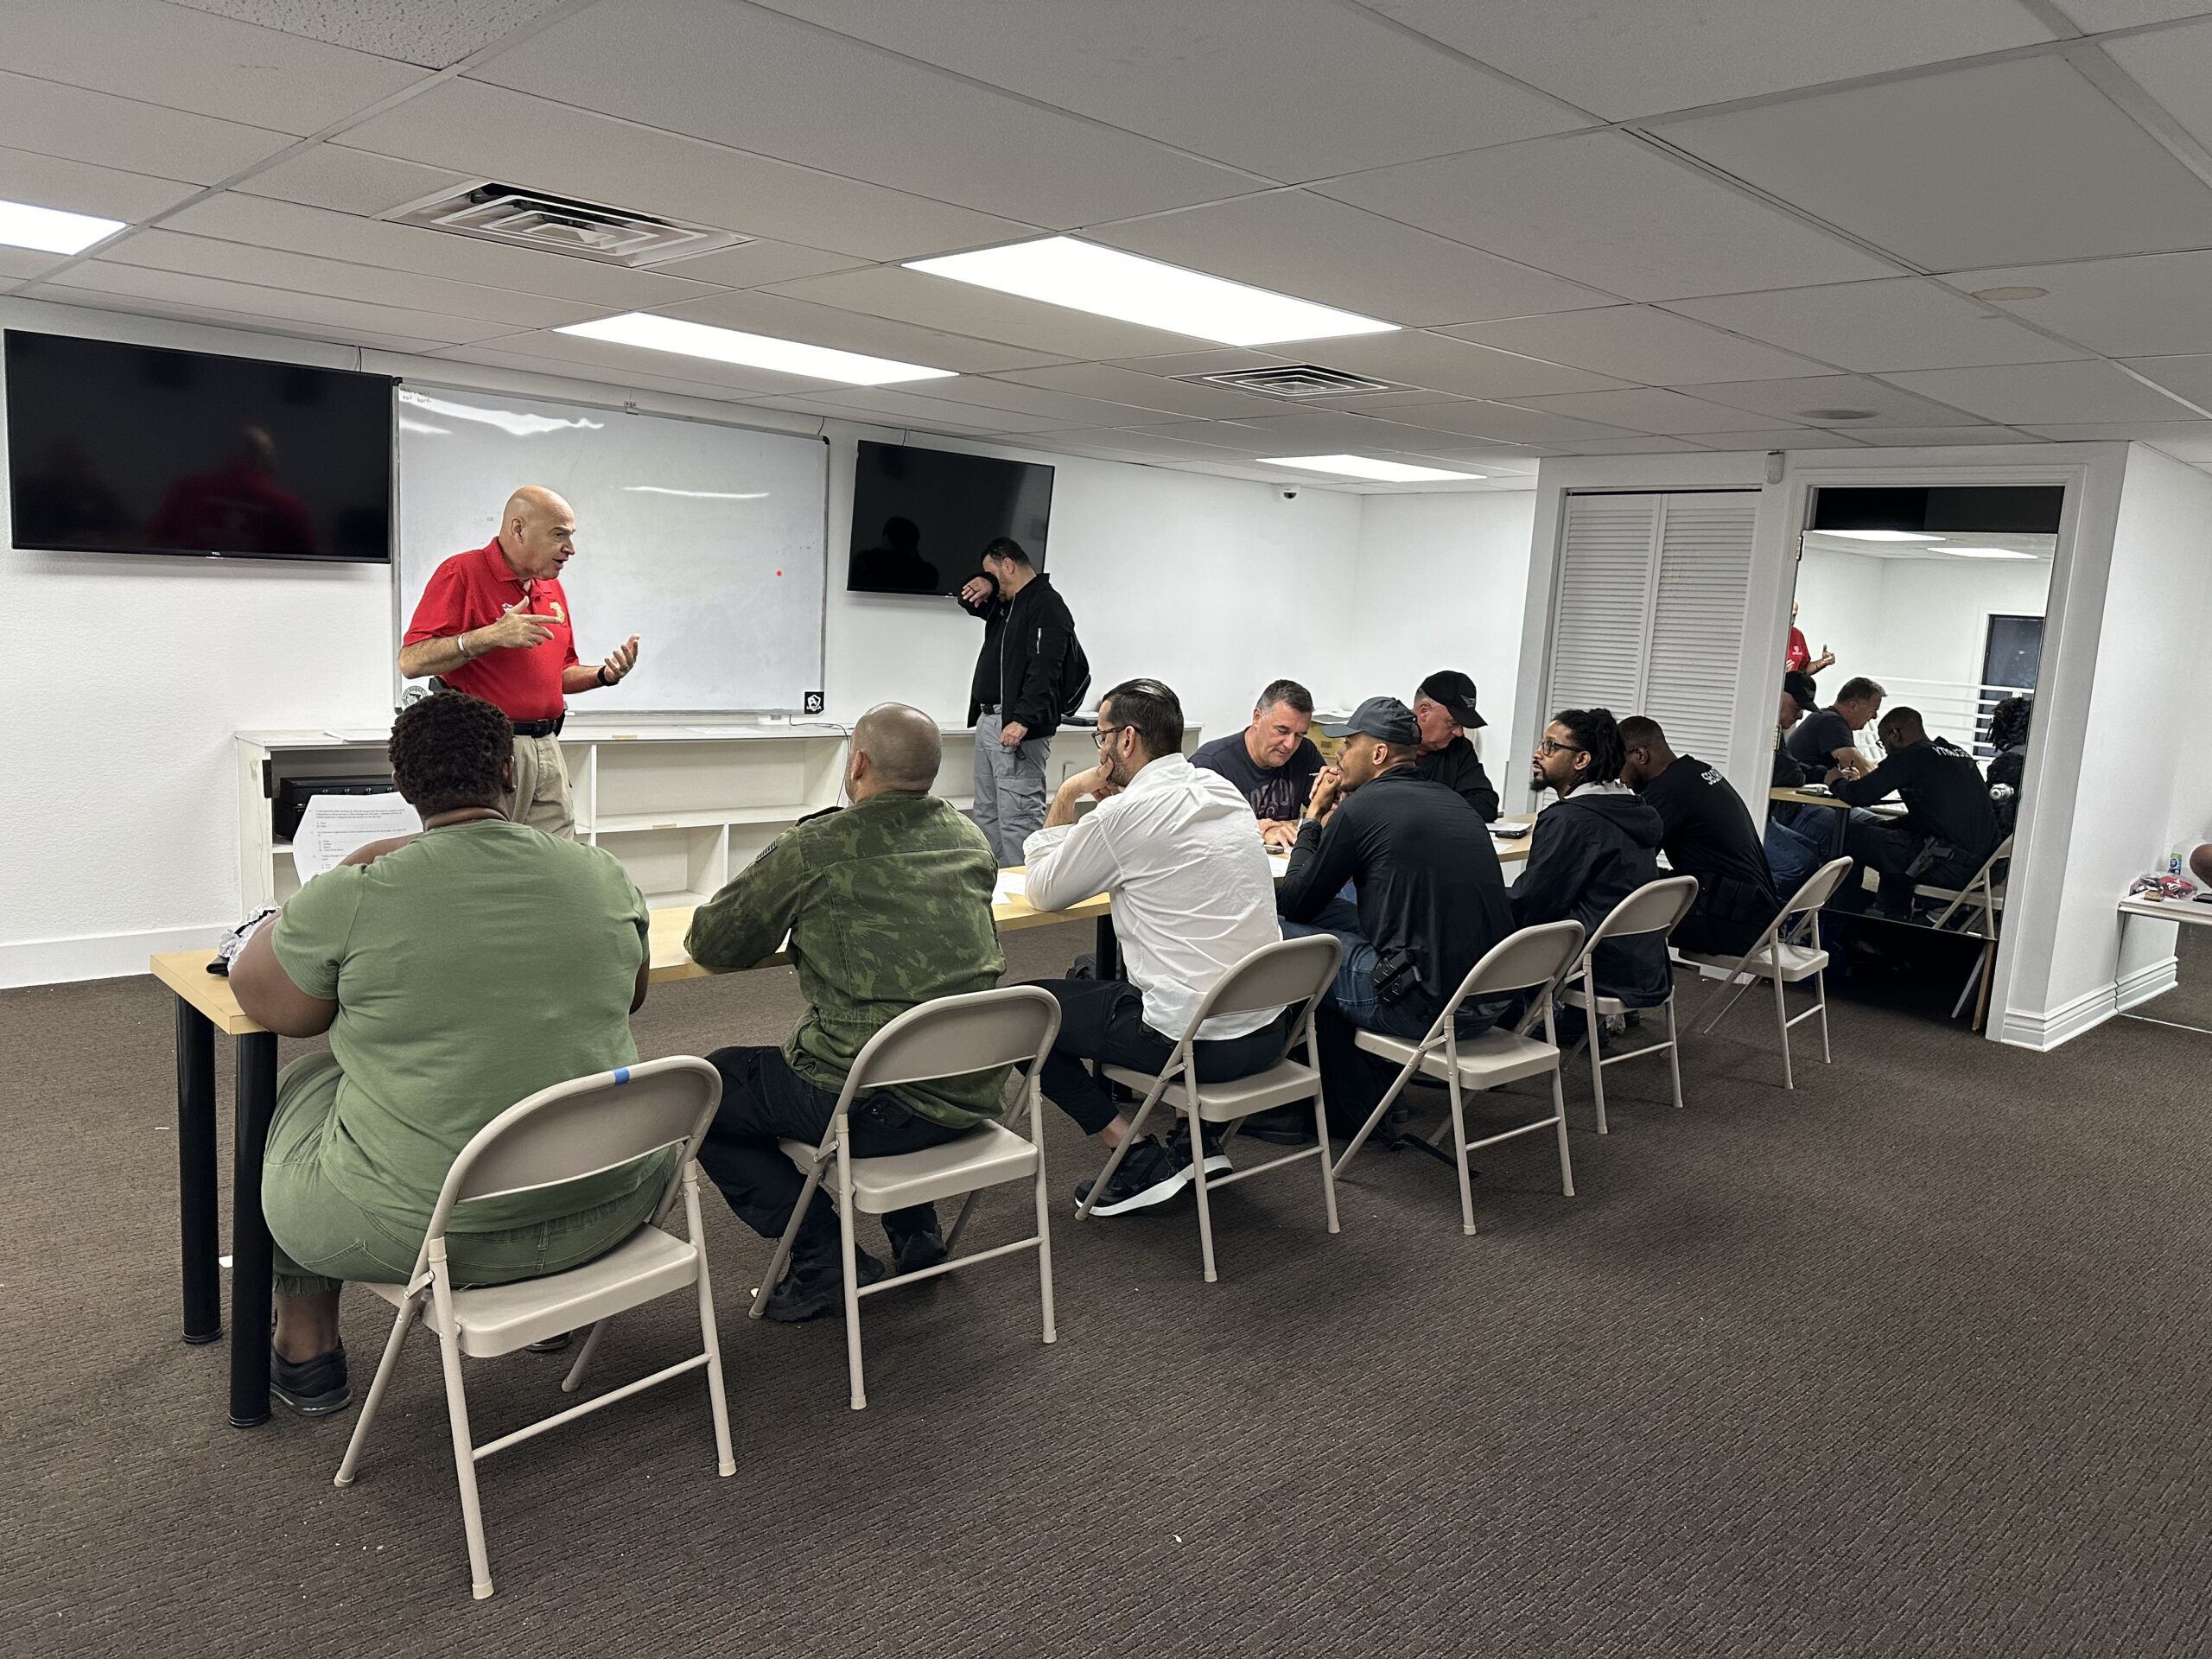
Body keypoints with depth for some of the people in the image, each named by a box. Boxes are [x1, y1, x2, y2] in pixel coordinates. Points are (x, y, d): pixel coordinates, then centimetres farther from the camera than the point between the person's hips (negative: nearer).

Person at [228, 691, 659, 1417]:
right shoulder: (605, 875, -2)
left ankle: (306, 1356, 37)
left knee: (298, 1089, 25)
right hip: (608, 1207, 3)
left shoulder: (354, 897, -13)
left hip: (421, 1232, -3)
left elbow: (256, 992, 5)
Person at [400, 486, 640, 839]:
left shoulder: (552, 588, 17)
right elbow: (411, 662, -15)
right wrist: (492, 635, -24)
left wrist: (604, 674, 5)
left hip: (548, 751, 7)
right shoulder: (462, 572, -6)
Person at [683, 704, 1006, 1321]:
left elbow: (708, 943, -1)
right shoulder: (969, 837, 5)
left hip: (882, 1106, -7)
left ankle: (825, 1263, 8)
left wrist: (787, 922, 17)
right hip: (975, 1094, 7)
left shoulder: (813, 848, -12)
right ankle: (916, 1232, 31)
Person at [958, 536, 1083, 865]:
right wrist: (982, 587, 6)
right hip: (988, 720, 11)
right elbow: (969, 601, 31)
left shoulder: (1046, 605, -11)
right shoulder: (1005, 604, 19)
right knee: (987, 814, 13)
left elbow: (1044, 669, -22)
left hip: (1018, 728, -11)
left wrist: (1023, 720, -30)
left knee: (1017, 816, -13)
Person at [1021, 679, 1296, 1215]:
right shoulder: (1223, 791, 8)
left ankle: (1140, 1158, 4)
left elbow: (1044, 893, 1)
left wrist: (1065, 800, 8)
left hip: (1199, 1042, -8)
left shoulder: (1127, 814, -14)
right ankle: (1200, 1141, 24)